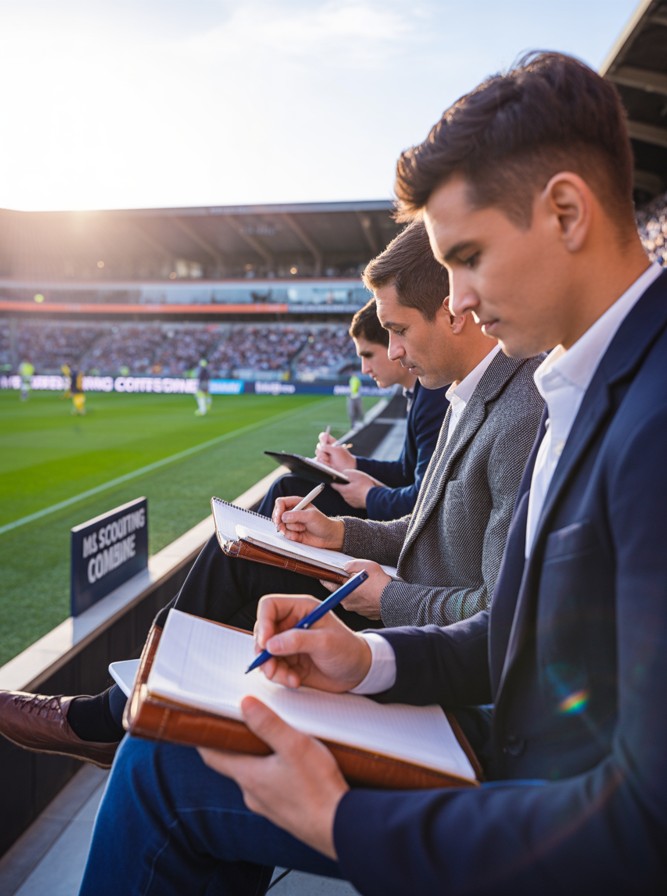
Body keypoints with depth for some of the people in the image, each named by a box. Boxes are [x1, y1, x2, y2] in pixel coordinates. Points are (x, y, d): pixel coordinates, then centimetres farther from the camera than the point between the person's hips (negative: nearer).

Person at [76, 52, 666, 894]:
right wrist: (368, 658, -6)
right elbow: (518, 638, 7)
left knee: (158, 767, -3)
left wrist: (339, 822, -21)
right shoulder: (587, 387, 3)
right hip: (513, 776, 8)